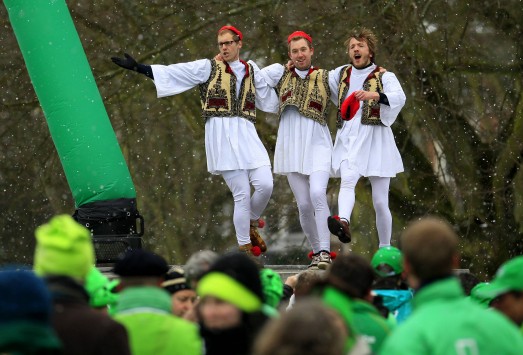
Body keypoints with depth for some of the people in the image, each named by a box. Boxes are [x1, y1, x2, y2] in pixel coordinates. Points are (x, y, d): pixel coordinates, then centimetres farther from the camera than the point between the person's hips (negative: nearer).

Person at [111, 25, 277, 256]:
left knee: (265, 184, -14)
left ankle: (251, 224, 16)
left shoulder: (252, 71, 18)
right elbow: (172, 72, 1)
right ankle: (245, 247, 5)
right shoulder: (208, 68, 7)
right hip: (221, 135, -3)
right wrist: (137, 68, -5)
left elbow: (269, 101, 26)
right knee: (242, 194, -8)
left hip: (246, 135, 3)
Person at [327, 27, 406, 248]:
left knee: (380, 202, 0)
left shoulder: (384, 77, 3)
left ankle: (385, 249, 11)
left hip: (375, 139, -2)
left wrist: (374, 95, -34)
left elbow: (399, 98, -16)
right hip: (349, 138, 2)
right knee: (347, 180, -28)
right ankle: (343, 222, -52)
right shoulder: (341, 74, 17)